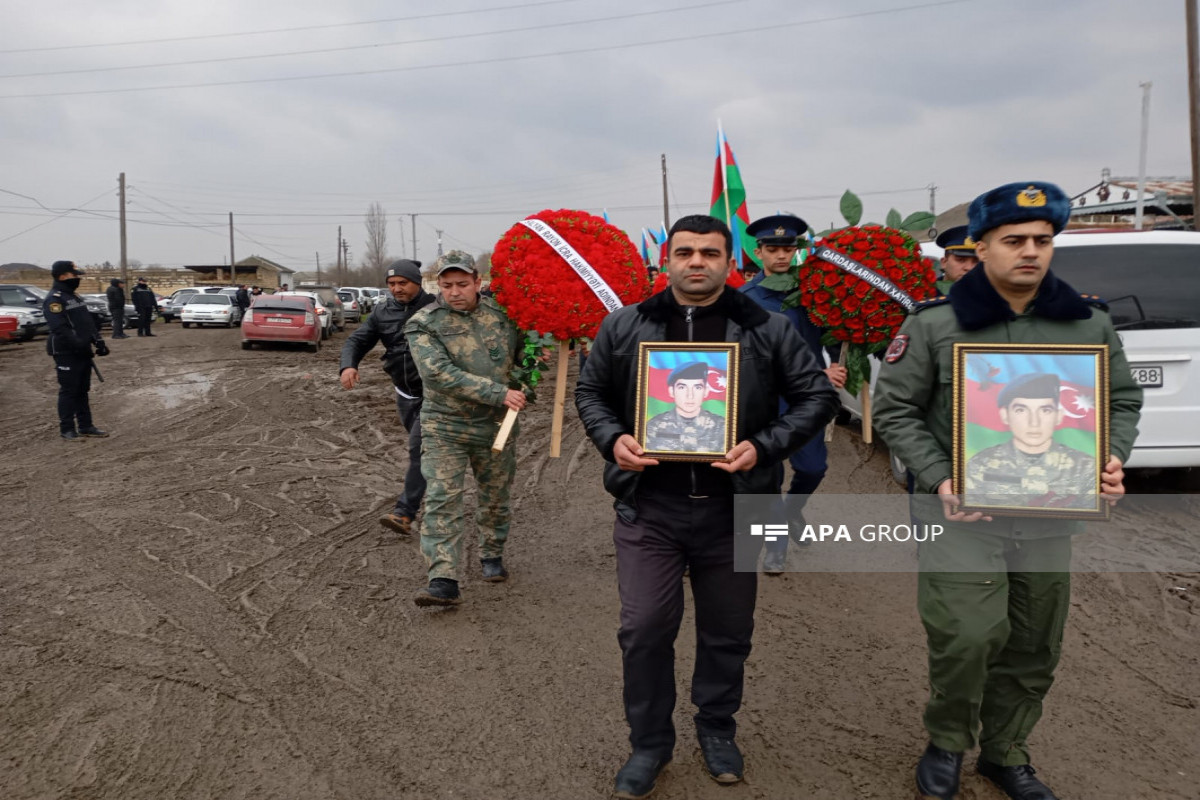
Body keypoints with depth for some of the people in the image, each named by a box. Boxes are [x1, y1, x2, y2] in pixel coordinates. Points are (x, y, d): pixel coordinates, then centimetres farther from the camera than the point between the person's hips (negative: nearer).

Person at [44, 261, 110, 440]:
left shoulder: (75, 297, 18)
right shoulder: (54, 299, -12)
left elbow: (89, 322, 19)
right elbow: (60, 329, -22)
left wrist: (98, 341, 5)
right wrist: (80, 345, -28)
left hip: (82, 353, 9)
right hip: (66, 354, -9)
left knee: (82, 390, 13)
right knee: (68, 391, -4)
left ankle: (85, 425, 20)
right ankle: (66, 429, 3)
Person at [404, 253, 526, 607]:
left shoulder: (502, 313, 1)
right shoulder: (423, 324, -9)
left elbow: (521, 350, 20)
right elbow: (441, 374, -22)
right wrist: (499, 393, -26)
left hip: (497, 425, 3)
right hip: (446, 428, -3)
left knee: (496, 497, 15)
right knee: (442, 500, -10)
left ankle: (492, 555, 37)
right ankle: (444, 581, -9)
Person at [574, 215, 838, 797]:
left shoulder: (768, 330, 0)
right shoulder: (624, 327, 4)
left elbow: (817, 396, 3)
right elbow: (590, 392, 13)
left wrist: (764, 446, -12)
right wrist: (612, 439, -7)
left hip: (732, 509, 0)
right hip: (648, 508, 0)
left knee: (727, 631, 14)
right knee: (644, 629, 2)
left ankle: (717, 729, 39)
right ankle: (649, 742, 25)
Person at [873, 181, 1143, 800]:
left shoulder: (1089, 321, 4)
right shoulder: (934, 324, -7)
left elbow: (1122, 399, 15)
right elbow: (894, 409, -4)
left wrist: (1111, 458, -5)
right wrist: (938, 480, -15)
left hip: (1051, 518, 4)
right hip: (963, 514, -4)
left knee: (1033, 649, 13)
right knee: (968, 637, -13)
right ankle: (946, 744, 16)